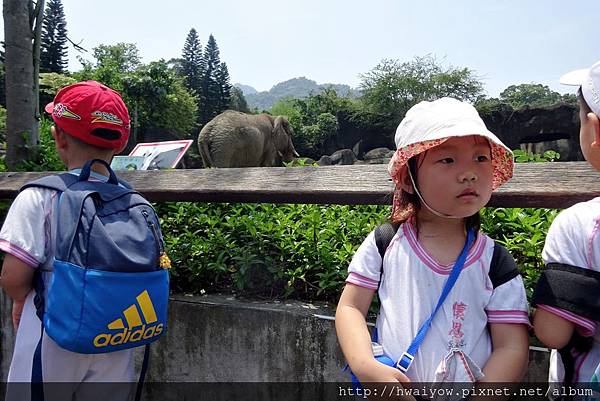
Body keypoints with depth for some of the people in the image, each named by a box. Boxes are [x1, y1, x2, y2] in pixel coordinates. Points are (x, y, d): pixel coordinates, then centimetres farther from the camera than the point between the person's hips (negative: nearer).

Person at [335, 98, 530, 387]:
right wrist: (366, 367, -24)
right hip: (389, 379, 0)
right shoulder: (384, 244, -12)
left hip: (470, 386, 1)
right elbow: (350, 308, -8)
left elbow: (511, 348, -10)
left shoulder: (496, 263, -11)